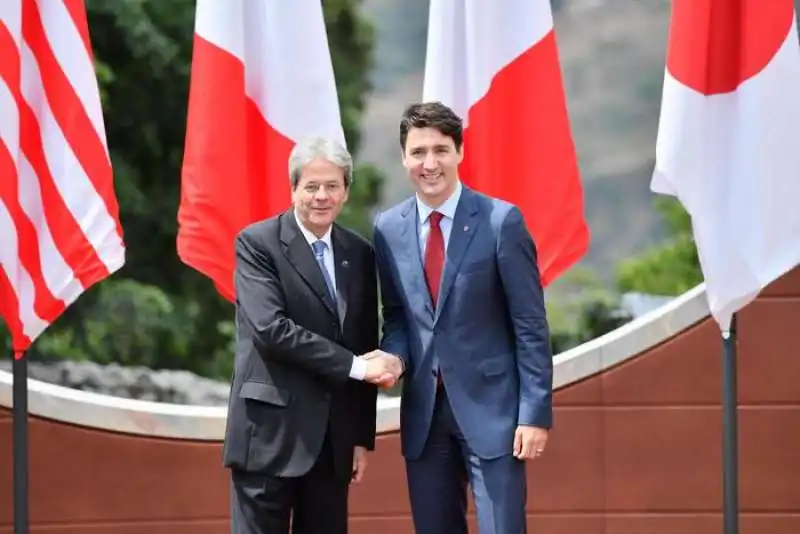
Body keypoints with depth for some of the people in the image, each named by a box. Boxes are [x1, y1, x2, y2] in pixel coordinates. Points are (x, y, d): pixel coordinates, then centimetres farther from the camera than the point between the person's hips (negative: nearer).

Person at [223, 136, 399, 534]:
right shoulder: (257, 244, -5)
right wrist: (353, 366, -16)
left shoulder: (359, 253, 11)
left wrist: (364, 437, 9)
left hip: (335, 439, 6)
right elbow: (271, 329, -18)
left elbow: (365, 348, 13)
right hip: (270, 433, -5)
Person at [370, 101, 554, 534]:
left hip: (490, 406, -5)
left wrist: (536, 413, -11)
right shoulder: (388, 228, 6)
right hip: (423, 410, 5)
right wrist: (395, 355, -6)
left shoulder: (501, 221, -7)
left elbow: (530, 325, -7)